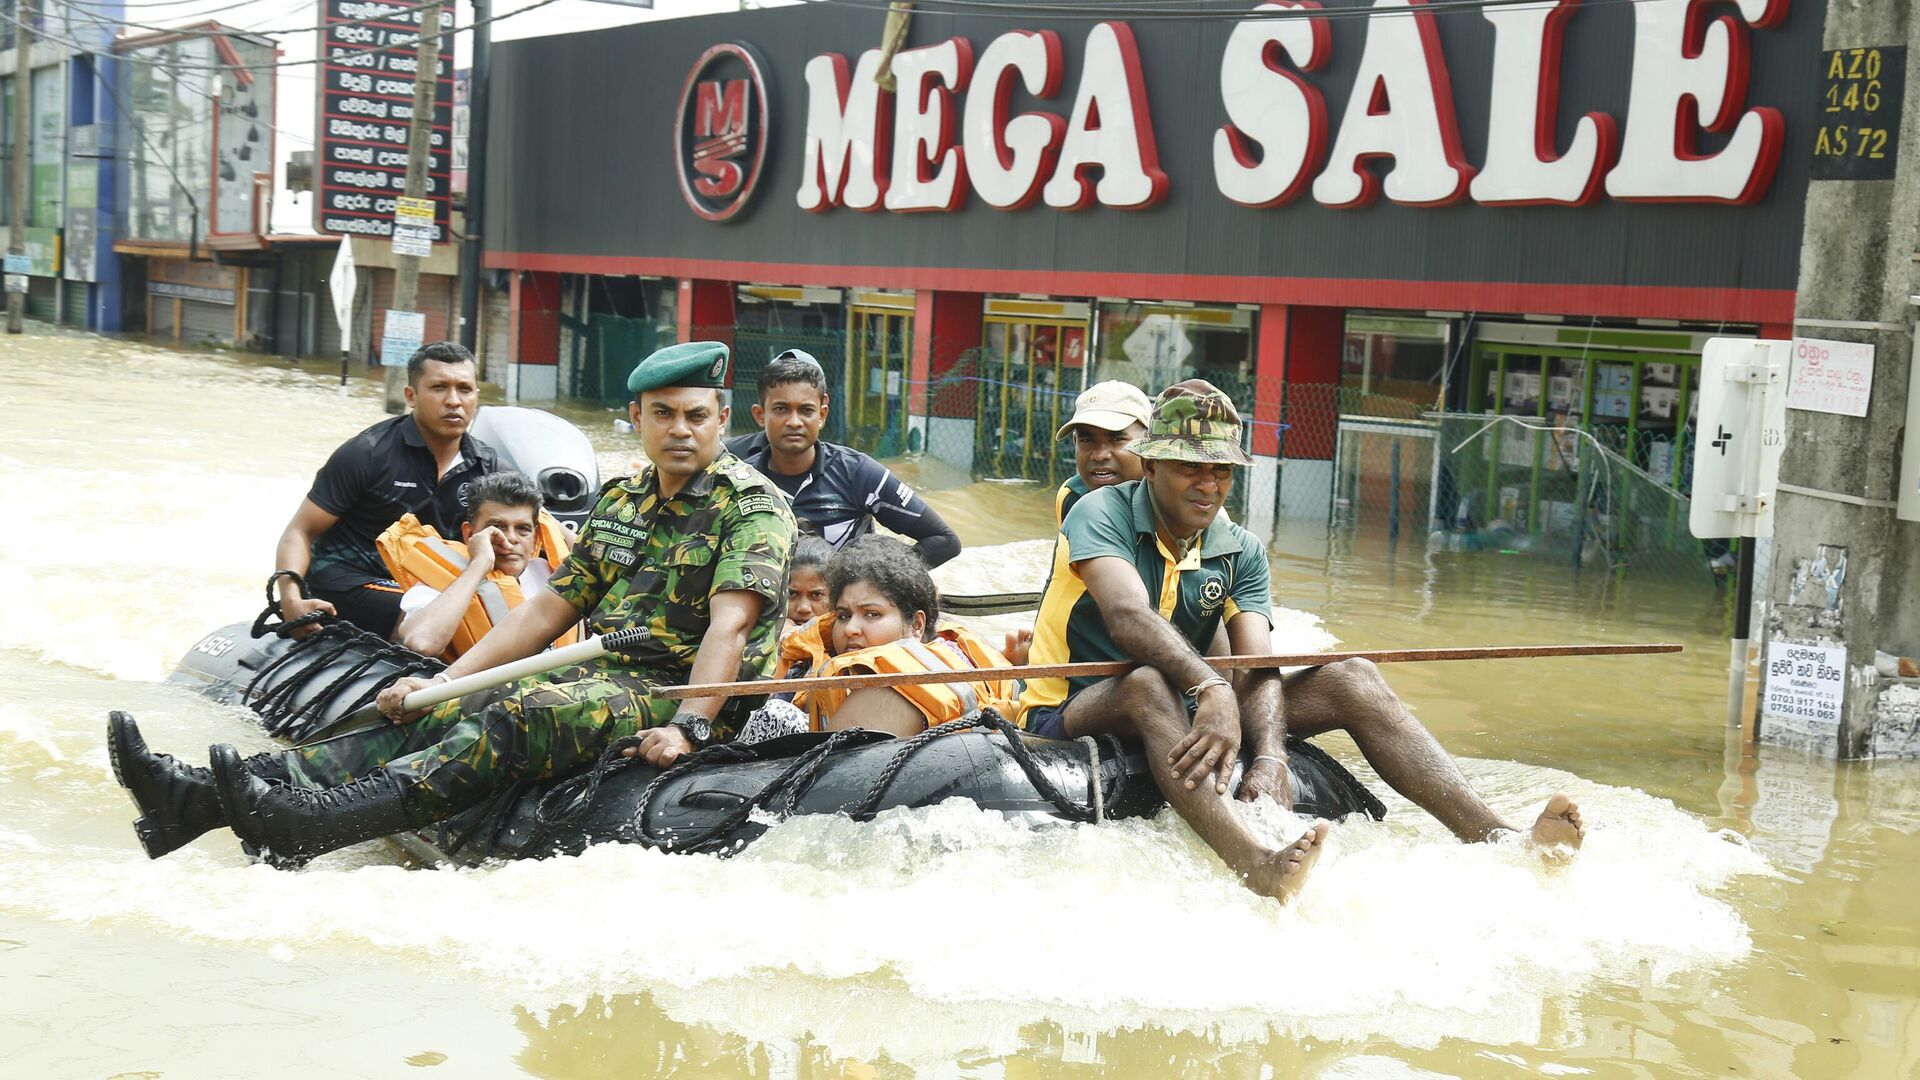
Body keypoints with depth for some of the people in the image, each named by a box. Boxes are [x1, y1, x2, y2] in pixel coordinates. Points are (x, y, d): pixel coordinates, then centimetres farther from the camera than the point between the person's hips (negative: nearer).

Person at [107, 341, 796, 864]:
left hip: (685, 692, -7)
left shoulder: (752, 505, -6)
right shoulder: (622, 503, 17)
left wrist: (687, 726, -33)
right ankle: (198, 799, -23)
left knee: (515, 721, -33)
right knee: (430, 716, -12)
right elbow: (550, 609, 15)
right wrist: (442, 680, 6)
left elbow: (730, 624, -19)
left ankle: (309, 826, -49)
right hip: (606, 676, 7)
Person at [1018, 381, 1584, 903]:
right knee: (1148, 683, -41)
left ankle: (1500, 838, -28)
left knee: (1351, 680, -11)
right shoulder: (1102, 514, -11)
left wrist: (1269, 756, -32)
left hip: (1190, 710, 6)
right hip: (1075, 711, -5)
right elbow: (1127, 614, -32)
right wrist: (1210, 688, -48)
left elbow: (1259, 665, -11)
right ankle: (1255, 864, -65)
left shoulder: (1241, 553, 4)